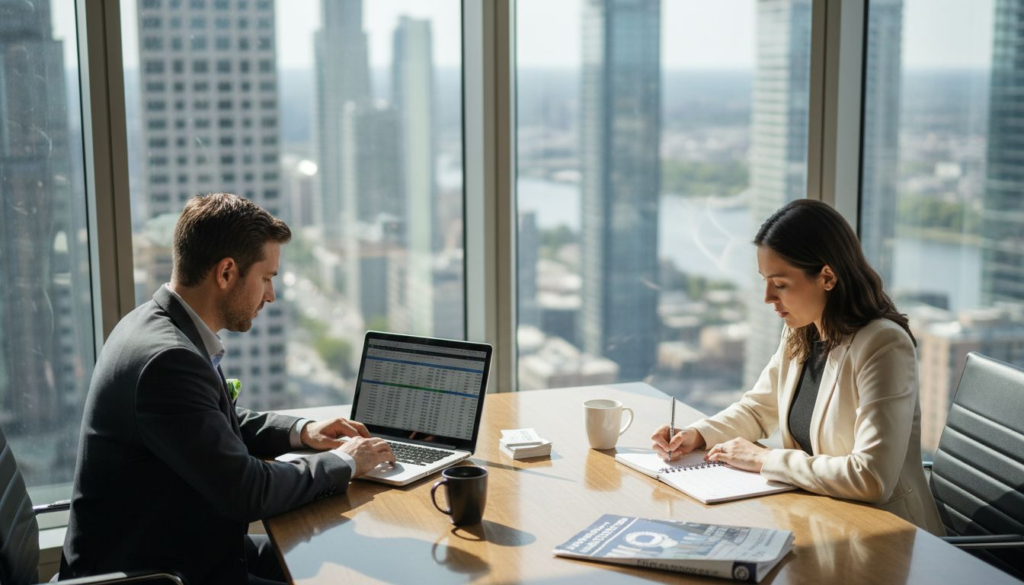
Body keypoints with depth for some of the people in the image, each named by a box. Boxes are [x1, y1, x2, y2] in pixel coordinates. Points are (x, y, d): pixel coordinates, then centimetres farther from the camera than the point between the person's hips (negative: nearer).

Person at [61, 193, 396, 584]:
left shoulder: (161, 326, 3)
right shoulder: (168, 359, -26)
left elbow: (224, 424, 20)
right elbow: (246, 491, -24)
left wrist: (300, 431, 7)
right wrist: (342, 462, -10)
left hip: (184, 545, 9)